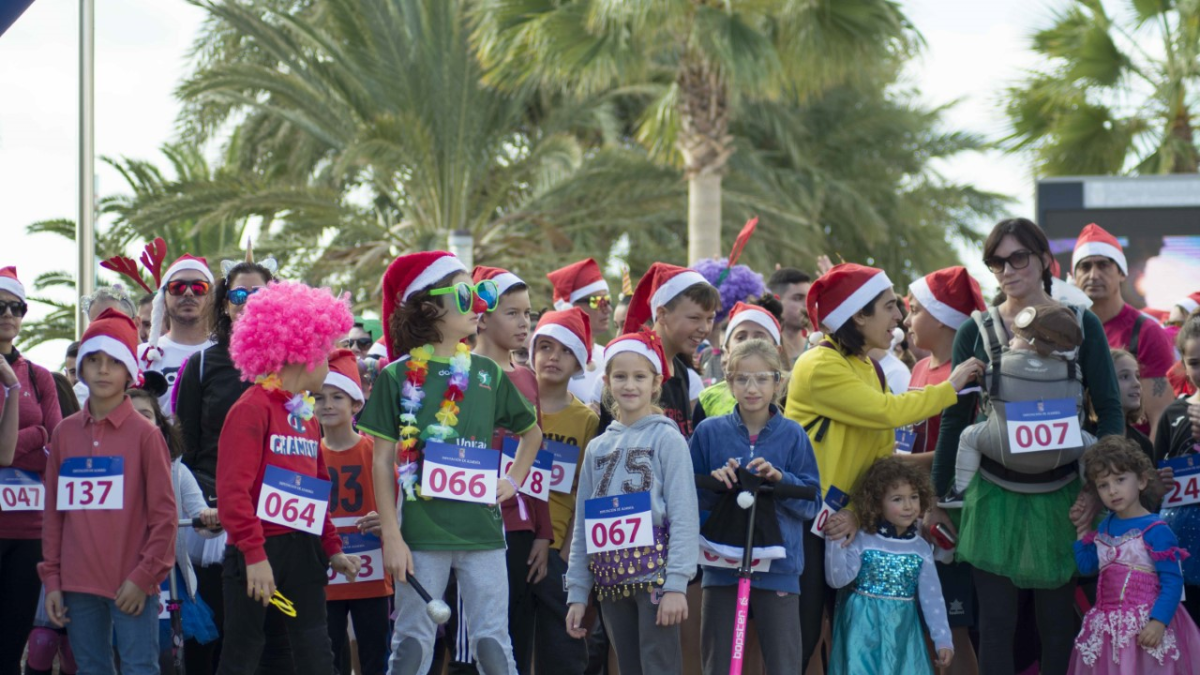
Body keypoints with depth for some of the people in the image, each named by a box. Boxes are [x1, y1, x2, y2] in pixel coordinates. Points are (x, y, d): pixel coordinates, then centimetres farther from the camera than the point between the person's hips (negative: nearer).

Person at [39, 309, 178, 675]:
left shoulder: (145, 434, -3)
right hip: (78, 585, 4)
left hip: (131, 586, -4)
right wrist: (52, 580, 6)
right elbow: (54, 512, 10)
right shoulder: (65, 433, 8)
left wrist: (144, 576, -9)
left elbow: (164, 513, -3)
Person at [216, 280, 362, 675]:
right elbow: (233, 490, -17)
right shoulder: (253, 409, -11)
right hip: (258, 550, -8)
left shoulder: (306, 416, 15)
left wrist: (332, 549, 12)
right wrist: (254, 553, -21)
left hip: (304, 552, 8)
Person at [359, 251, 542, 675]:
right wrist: (391, 536, -7)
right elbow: (382, 461, -1)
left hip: (482, 529, 3)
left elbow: (531, 432, 25)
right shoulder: (399, 375, -1)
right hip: (422, 532, -3)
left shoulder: (487, 373, 9)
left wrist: (513, 481, 9)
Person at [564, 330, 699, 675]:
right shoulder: (597, 447, 15)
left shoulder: (667, 439, 0)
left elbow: (684, 517, -7)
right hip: (612, 581, 6)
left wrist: (676, 584, -16)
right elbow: (582, 524, 16)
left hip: (655, 573, -6)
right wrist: (577, 592, 11)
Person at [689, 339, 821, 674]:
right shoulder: (709, 432, 4)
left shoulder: (792, 435, 2)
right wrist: (714, 483, -14)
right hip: (722, 567, 1)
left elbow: (812, 504, -1)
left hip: (778, 567, -1)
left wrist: (781, 480, -18)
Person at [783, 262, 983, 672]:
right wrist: (949, 389, -7)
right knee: (800, 638, -8)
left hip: (842, 523, 8)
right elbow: (887, 411, -20)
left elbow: (883, 456, 6)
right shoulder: (821, 366, -14)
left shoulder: (868, 369, 12)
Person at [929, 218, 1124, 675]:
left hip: (1059, 494, -1)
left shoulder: (1081, 326, 1)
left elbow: (1109, 410, 0)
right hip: (993, 494, 1)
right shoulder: (974, 332, 4)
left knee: (1058, 621, 3)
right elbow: (955, 418, 8)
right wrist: (936, 498, 7)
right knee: (995, 621, 0)